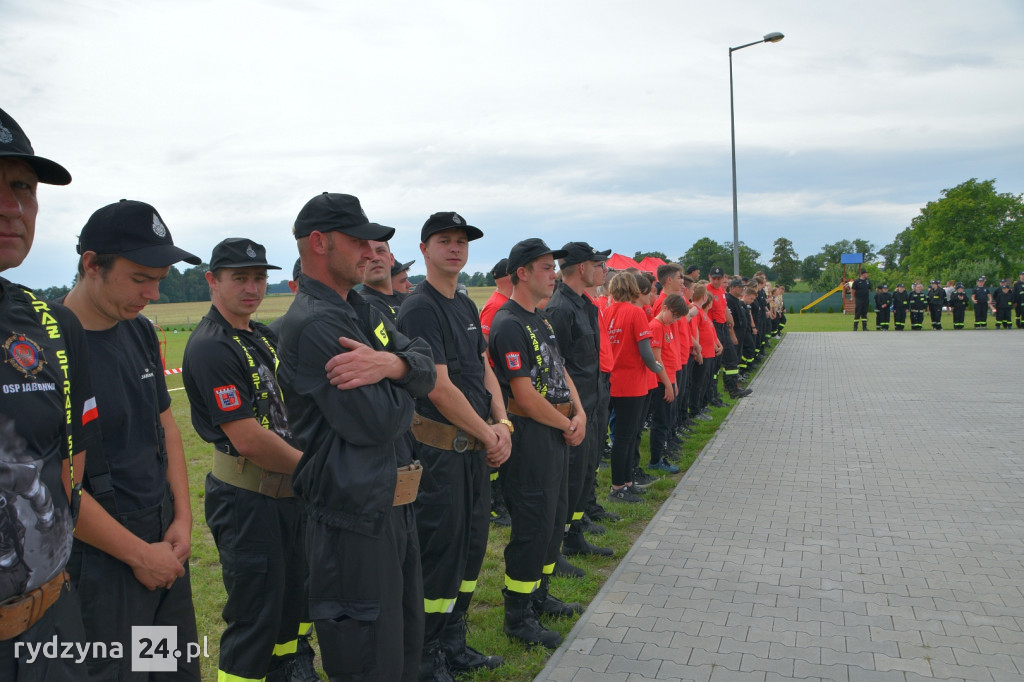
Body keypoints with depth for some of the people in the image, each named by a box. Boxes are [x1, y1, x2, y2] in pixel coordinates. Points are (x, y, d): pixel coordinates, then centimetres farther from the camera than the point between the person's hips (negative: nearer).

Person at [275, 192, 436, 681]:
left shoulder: (360, 310, 10)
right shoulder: (311, 324, -21)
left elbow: (425, 365, -1)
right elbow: (378, 421, -26)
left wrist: (389, 363, -22)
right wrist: (402, 391, -5)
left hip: (391, 506, 10)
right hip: (354, 517, -9)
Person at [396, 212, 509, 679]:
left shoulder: (467, 307, 14)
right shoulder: (419, 309, -14)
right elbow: (440, 387, -19)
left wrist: (502, 423, -2)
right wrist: (488, 435, -11)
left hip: (477, 447, 9)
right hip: (439, 451, -9)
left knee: (471, 547, 16)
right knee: (440, 553, 1)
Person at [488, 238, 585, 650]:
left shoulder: (541, 319, 14)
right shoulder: (508, 325, -17)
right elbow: (525, 395, -21)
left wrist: (579, 413, -1)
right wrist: (567, 426, -11)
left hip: (558, 432, 10)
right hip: (530, 435, -10)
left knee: (554, 517, 18)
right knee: (532, 524, -2)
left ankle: (539, 595, 34)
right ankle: (518, 616, 12)